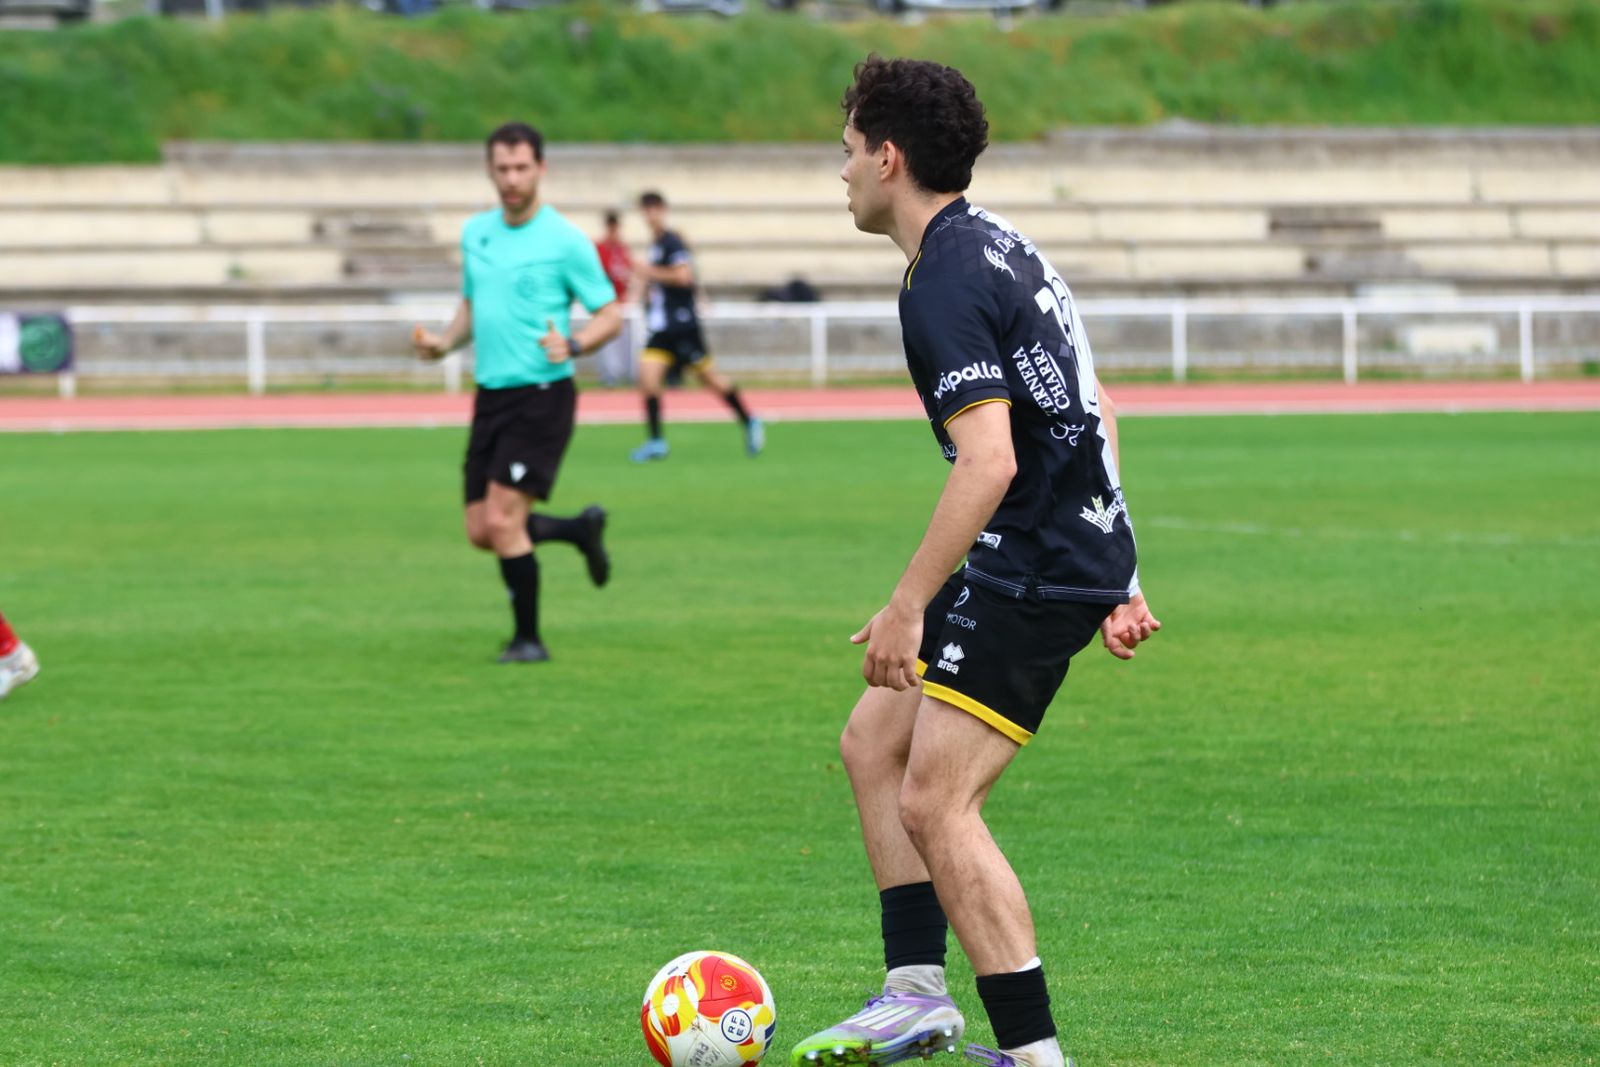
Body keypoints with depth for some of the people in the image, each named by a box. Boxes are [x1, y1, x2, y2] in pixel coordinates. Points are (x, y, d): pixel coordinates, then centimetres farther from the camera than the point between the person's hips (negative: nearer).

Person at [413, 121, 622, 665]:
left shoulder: (565, 240, -8)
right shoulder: (475, 232, 10)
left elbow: (611, 314, -5)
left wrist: (571, 345, -24)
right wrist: (443, 343, 4)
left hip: (542, 395, -7)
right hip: (491, 395, 7)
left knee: (503, 521, -14)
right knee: (481, 532, 6)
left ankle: (528, 638, 2)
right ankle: (581, 529, 32)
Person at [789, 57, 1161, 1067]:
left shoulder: (945, 284, -18)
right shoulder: (1000, 245, 15)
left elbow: (989, 462, -27)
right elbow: (1092, 417, 20)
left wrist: (908, 605, -24)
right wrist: (1114, 578, 23)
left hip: (1032, 570, -11)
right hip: (1078, 551, 11)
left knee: (935, 804, -10)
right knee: (874, 741, 16)